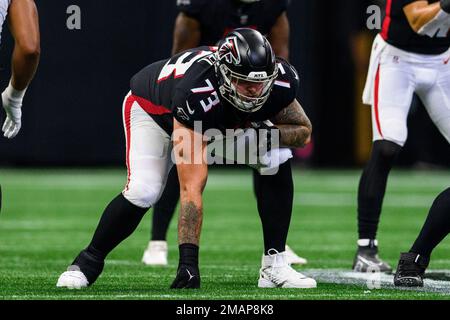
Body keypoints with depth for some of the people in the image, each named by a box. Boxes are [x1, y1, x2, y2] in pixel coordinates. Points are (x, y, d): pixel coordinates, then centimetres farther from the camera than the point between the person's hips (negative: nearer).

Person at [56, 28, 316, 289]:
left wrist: (270, 135, -35)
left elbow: (304, 131, -11)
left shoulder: (281, 81, -32)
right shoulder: (196, 94, -46)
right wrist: (189, 260, -51)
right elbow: (192, 188, -48)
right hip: (153, 108, -5)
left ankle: (275, 264, -10)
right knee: (143, 192, -25)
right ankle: (89, 261, 0)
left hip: (220, 119, 5)